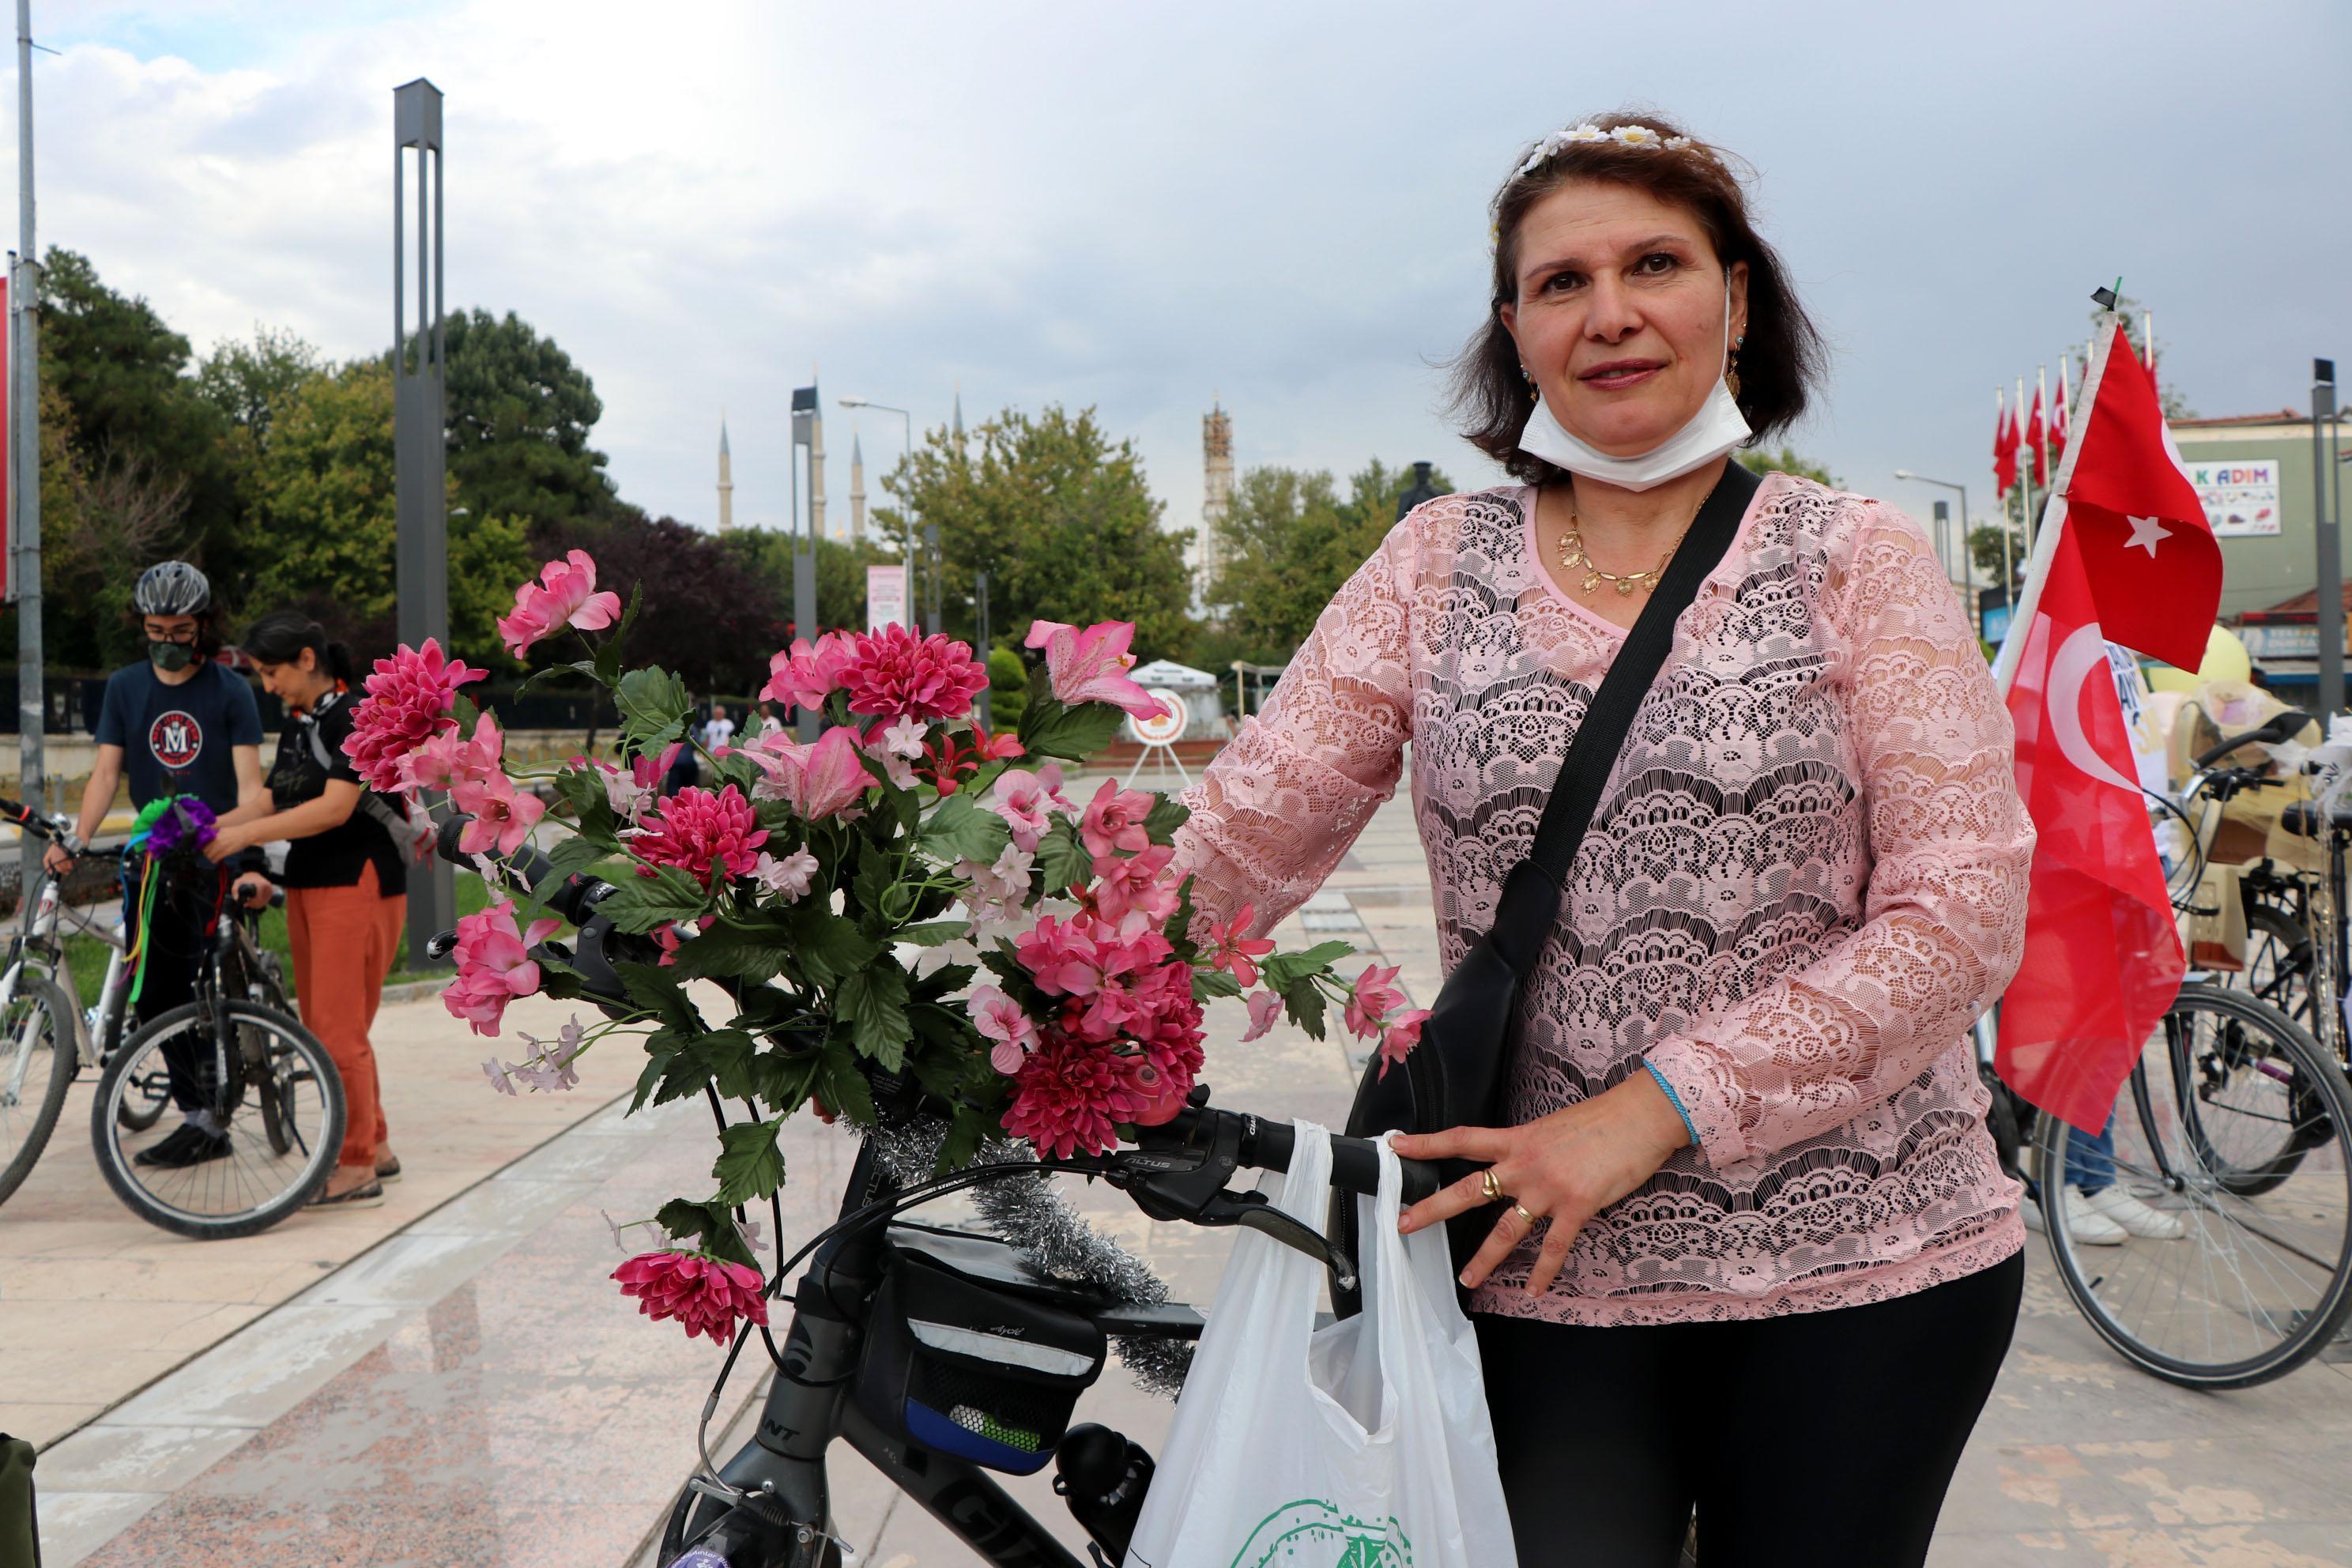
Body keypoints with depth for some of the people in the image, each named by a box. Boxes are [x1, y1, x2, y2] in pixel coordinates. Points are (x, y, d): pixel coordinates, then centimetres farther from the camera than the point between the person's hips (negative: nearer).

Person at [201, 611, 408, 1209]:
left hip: (358, 884, -9)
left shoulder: (357, 717, -12)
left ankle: (358, 1169, 0)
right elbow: (274, 804, 14)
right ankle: (375, 1145, 23)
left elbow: (334, 807, -21)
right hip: (307, 884, 9)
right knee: (319, 1026, 12)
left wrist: (243, 836, -21)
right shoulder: (296, 725, 15)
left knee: (339, 1027, -8)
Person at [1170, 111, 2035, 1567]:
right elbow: (1244, 831, -5)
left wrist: (1650, 1110, -17)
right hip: (1553, 1274, 0)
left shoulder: (1860, 559, 0)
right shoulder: (1439, 563, 5)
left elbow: (1961, 913, -8)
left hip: (1869, 1265, 0)